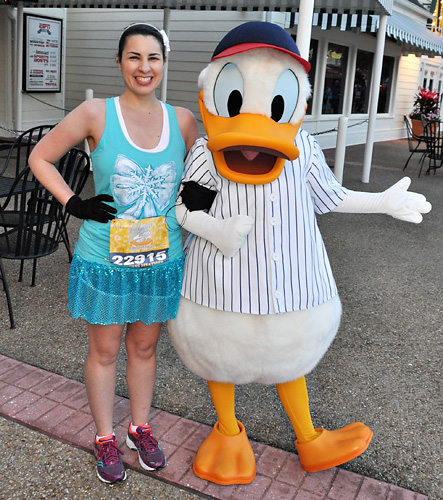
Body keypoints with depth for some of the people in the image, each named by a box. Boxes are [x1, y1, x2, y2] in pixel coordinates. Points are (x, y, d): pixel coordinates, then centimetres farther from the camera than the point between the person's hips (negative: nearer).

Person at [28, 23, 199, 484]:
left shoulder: (182, 120, 0)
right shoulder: (96, 114, -9)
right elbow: (40, 157, 1)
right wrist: (74, 204, -9)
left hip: (161, 260, 3)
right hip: (104, 260, -2)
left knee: (144, 347, 18)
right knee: (104, 351, 12)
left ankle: (140, 429, 39)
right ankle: (105, 439, 33)